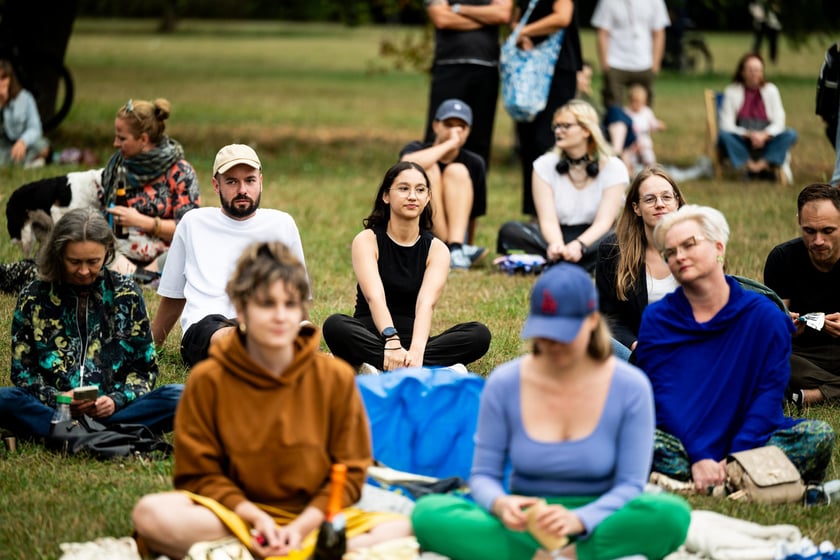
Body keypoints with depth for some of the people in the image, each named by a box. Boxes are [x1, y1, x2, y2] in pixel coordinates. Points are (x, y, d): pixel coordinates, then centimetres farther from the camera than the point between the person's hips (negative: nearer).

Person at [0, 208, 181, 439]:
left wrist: (116, 400, -10)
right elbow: (22, 370, 9)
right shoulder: (33, 298, 7)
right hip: (52, 408, -1)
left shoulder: (125, 292, 8)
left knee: (178, 396, -28)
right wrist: (55, 398, -11)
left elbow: (145, 367, 10)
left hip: (113, 409, 1)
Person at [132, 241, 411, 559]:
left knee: (403, 528, -27)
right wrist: (254, 516, -17)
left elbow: (348, 473, 1)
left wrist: (303, 525, -15)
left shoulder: (336, 378, -1)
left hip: (312, 517, 1)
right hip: (238, 512, 0)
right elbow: (199, 474, -1)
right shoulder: (208, 381, -3)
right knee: (150, 514, -32)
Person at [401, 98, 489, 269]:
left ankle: (456, 247, -35)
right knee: (429, 170, -21)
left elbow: (474, 212, 12)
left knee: (457, 171, -16)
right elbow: (407, 164, -31)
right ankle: (447, 249, -32)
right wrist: (449, 143, -26)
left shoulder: (474, 163, 3)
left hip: (455, 231, 2)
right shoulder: (418, 150, -4)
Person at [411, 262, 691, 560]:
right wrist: (498, 503, -23)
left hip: (596, 524, -2)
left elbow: (629, 486, -7)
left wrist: (578, 520, -28)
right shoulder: (504, 384, -2)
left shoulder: (630, 387, -6)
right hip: (525, 526, 2)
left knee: (671, 513, -34)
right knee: (428, 511, -27)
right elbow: (484, 474, 2)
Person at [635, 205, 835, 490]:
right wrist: (699, 458, -20)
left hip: (748, 439, 1)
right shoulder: (657, 319, 5)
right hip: (683, 445, -1)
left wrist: (737, 457, -17)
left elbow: (770, 392, -2)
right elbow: (662, 394, -4)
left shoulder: (764, 314, 4)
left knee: (818, 435, -25)